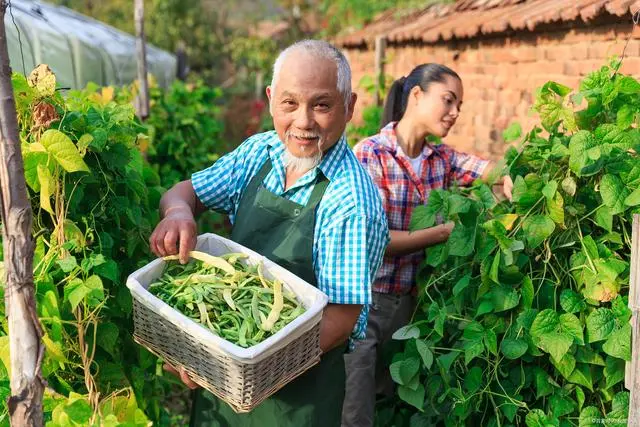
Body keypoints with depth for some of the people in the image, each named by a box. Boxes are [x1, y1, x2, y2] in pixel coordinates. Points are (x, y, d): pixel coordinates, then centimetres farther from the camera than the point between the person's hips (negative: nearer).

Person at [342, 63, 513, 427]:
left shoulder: (443, 159, 5)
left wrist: (510, 179, -26)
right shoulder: (369, 153, -14)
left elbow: (502, 171, -3)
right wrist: (445, 232, -19)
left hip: (408, 302, 6)